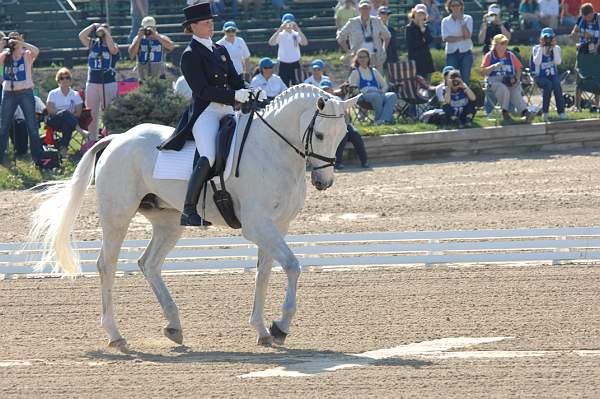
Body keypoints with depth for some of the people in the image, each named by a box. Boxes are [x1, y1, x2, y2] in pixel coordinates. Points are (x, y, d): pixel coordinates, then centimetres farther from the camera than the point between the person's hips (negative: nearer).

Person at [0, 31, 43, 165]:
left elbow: (36, 51, -20)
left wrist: (20, 43, -22)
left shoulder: (27, 55, 1)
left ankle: (37, 158, 2)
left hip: (25, 93, -3)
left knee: (32, 127, -1)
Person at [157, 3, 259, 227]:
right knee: (209, 157, -27)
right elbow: (202, 90, -15)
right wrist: (234, 96, -23)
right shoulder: (190, 55, -5)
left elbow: (235, 80, 18)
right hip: (205, 113, -8)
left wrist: (250, 94, -3)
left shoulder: (220, 51, 19)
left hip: (227, 111, 8)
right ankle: (189, 211, -24)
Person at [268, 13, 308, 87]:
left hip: (295, 64, 0)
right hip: (283, 64, 0)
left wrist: (298, 30, -23)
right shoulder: (280, 35, -1)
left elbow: (305, 43, -16)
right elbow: (271, 43, -18)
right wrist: (279, 30, -25)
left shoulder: (296, 34, 1)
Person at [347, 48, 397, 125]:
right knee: (376, 96, -40)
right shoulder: (355, 73, 15)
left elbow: (384, 84, 27)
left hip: (379, 94, 4)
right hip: (364, 96, -4)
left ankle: (385, 119, -45)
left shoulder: (374, 71, 28)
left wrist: (382, 91, 3)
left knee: (392, 95, -28)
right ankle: (378, 119, -32)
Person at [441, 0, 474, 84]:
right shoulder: (445, 21, 6)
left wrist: (461, 21, -14)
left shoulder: (468, 19, 5)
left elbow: (467, 35, -8)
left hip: (465, 52, 0)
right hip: (451, 52, 0)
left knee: (465, 79, -2)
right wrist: (462, 38, -10)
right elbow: (446, 38, -5)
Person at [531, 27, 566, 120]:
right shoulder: (536, 49, -1)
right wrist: (541, 47, -17)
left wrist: (554, 47, -15)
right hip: (540, 77, -2)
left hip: (553, 75, 2)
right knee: (548, 85, -34)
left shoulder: (556, 48, 4)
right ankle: (545, 112, -27)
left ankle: (561, 112, -30)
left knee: (557, 84, -32)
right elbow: (537, 62, -19)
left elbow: (558, 62, -14)